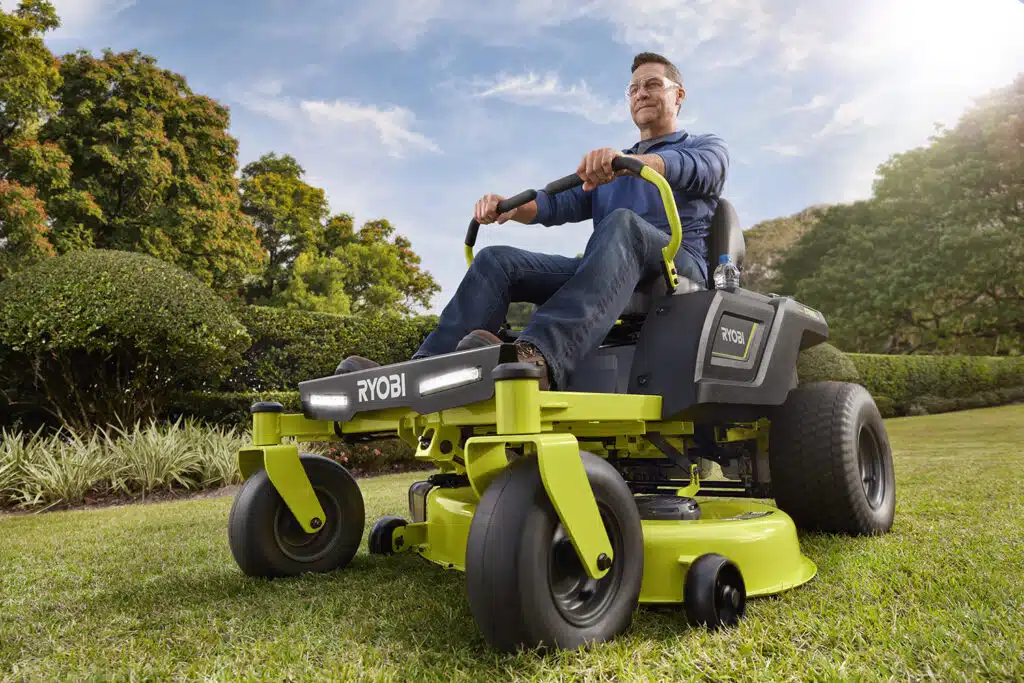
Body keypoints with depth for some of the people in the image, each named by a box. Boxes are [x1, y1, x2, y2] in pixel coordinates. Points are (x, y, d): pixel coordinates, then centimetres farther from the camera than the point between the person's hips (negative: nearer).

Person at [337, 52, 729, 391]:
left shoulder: (707, 148, 17)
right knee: (497, 260, -14)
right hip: (609, 272, 5)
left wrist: (628, 161, -32)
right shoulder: (605, 171, 32)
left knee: (623, 224, -37)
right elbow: (558, 205, 16)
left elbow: (699, 169, -10)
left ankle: (539, 358, -60)